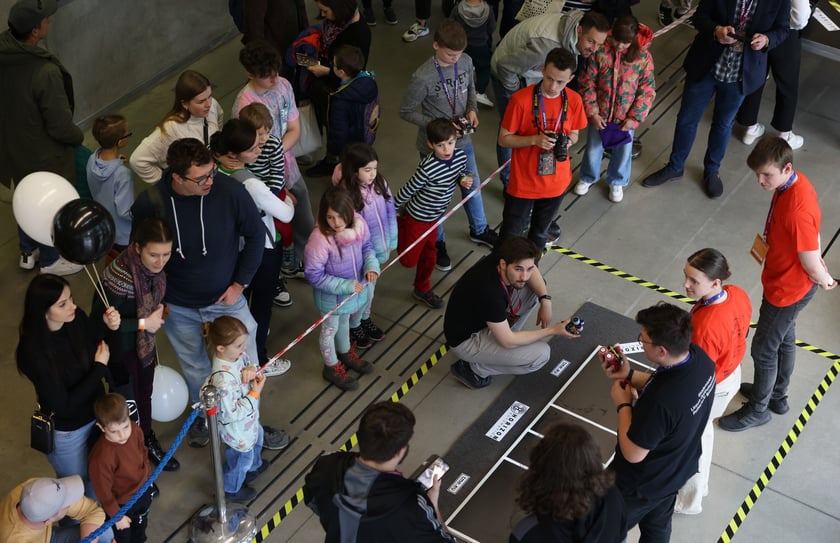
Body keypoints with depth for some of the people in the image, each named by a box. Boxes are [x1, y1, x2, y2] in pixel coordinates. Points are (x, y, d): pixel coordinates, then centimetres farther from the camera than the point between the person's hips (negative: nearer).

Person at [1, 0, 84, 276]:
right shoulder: (46, 72, -36)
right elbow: (60, 126, -26)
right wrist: (78, 136, -5)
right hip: (44, 155, -7)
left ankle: (28, 252, 49)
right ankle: (50, 260, 40)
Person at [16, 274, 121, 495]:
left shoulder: (76, 318, -18)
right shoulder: (33, 353, -32)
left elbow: (102, 353, -2)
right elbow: (64, 406, -27)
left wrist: (111, 329, -22)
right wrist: (99, 367, -23)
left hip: (98, 413, 5)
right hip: (67, 432, -5)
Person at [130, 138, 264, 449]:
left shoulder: (230, 192, -25)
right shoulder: (150, 204, -23)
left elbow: (255, 235, -8)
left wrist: (240, 283, -8)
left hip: (226, 298, 0)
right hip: (178, 307, 0)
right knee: (195, 369, 21)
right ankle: (203, 416, 50)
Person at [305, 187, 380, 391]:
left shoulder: (358, 224, -20)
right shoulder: (320, 238, -36)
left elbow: (367, 246, 1)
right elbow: (314, 276, -27)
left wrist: (372, 265, -19)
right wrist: (346, 286, -27)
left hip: (355, 289, 5)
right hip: (332, 296, -5)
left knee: (344, 323, 32)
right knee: (330, 329, 21)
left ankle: (345, 353, 60)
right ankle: (332, 367, 46)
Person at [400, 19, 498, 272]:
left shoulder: (466, 62, -11)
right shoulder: (422, 77, -28)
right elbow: (405, 111, -18)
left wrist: (472, 109, -10)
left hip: (463, 141, 5)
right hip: (434, 147, -5)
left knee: (472, 186, 24)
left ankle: (479, 230, 50)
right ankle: (437, 243, 38)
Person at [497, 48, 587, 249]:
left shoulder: (574, 100, -9)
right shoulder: (521, 99, -21)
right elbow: (503, 139, -13)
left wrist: (567, 141, -17)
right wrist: (534, 139, -29)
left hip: (556, 182, 4)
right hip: (523, 182, -4)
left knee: (540, 233, 24)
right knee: (510, 235, 8)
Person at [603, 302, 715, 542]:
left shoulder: (660, 403, -45)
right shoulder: (699, 357, -21)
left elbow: (633, 454, -29)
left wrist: (623, 404, -18)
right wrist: (630, 375, -7)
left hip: (643, 485, -7)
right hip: (677, 470, 7)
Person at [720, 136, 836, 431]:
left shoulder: (797, 210, -39)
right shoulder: (794, 182, -9)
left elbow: (811, 264, -27)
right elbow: (812, 233, 6)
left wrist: (825, 280, -7)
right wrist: (822, 273, 8)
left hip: (787, 290, -9)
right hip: (785, 282, 9)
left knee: (763, 350, 11)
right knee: (784, 340, 28)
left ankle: (758, 409, 34)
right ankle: (777, 395, 50)